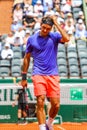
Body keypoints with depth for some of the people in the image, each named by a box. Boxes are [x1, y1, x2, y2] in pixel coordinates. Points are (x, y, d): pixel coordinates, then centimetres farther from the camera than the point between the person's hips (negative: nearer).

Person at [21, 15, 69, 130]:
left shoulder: (54, 36, 3)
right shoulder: (32, 39, 5)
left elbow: (66, 39, -19)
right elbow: (27, 58, 13)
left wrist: (56, 23, -12)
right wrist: (24, 77, 11)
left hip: (53, 75, 1)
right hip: (38, 74, -1)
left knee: (56, 105, 0)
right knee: (40, 102, -15)